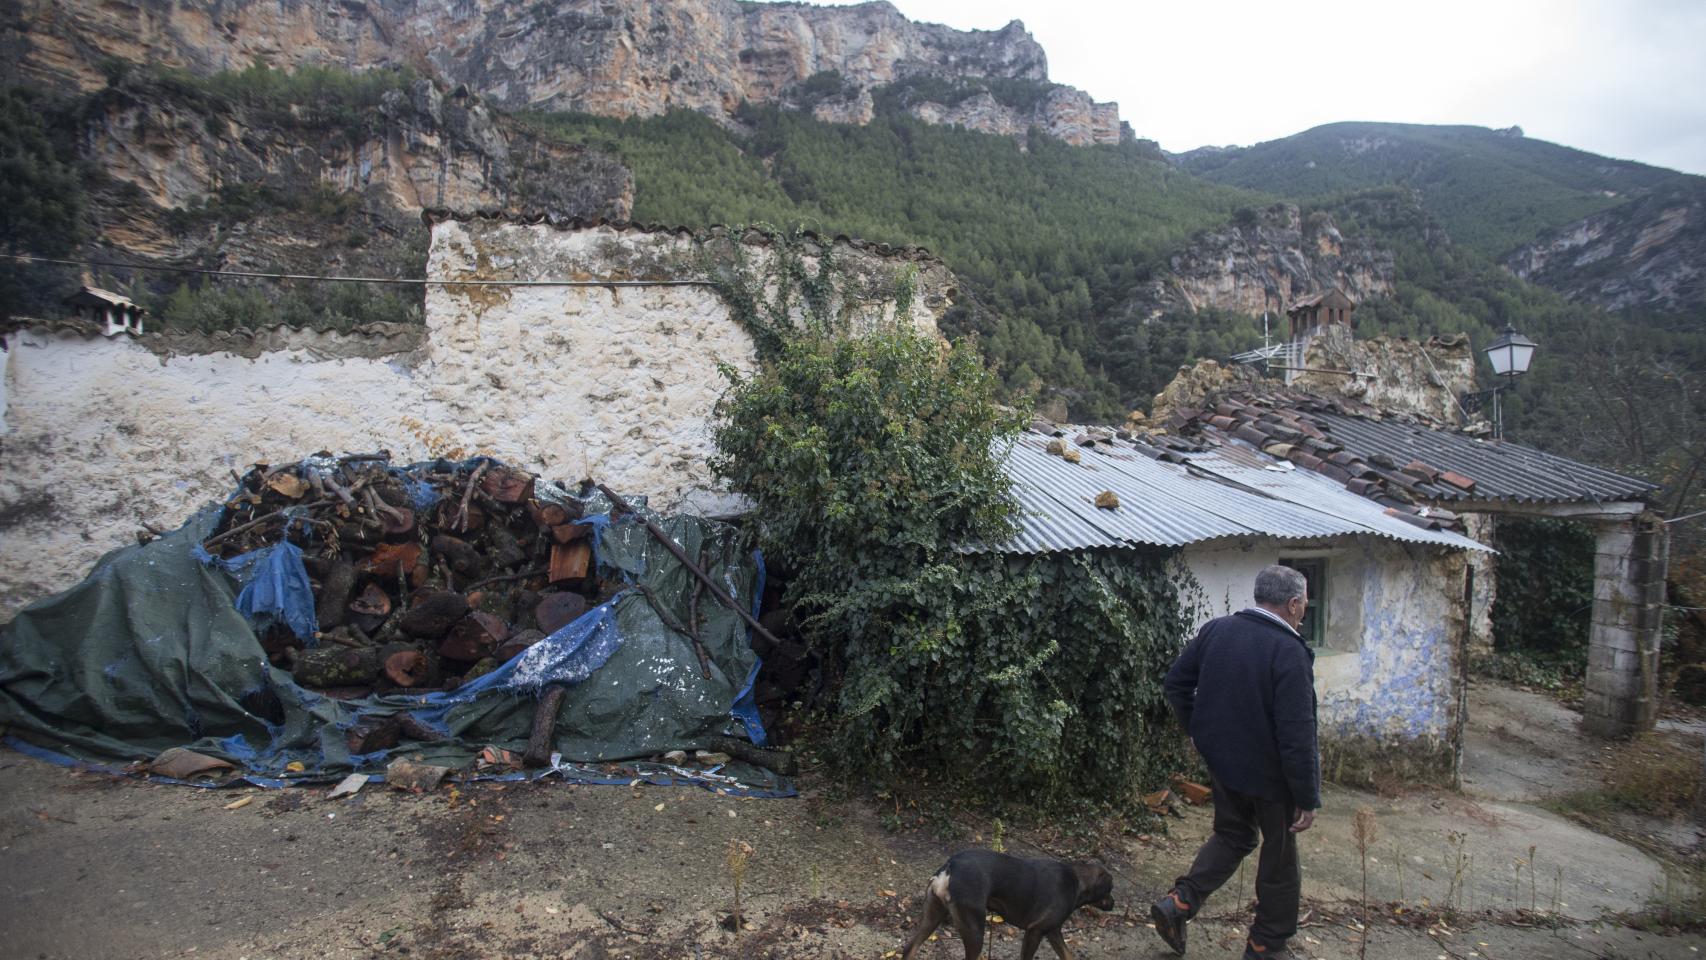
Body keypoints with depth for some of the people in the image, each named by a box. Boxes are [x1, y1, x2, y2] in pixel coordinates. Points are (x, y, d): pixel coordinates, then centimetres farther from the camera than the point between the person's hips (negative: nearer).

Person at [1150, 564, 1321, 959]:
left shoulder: (1215, 630, -2)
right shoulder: (1289, 652, -23)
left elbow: (1176, 681, 5)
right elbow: (1297, 734, -23)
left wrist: (1198, 730, 17)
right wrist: (1308, 797, -15)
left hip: (1222, 760, 6)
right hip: (1269, 774, -6)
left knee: (1231, 836, 23)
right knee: (1279, 860, 14)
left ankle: (1177, 903, 10)